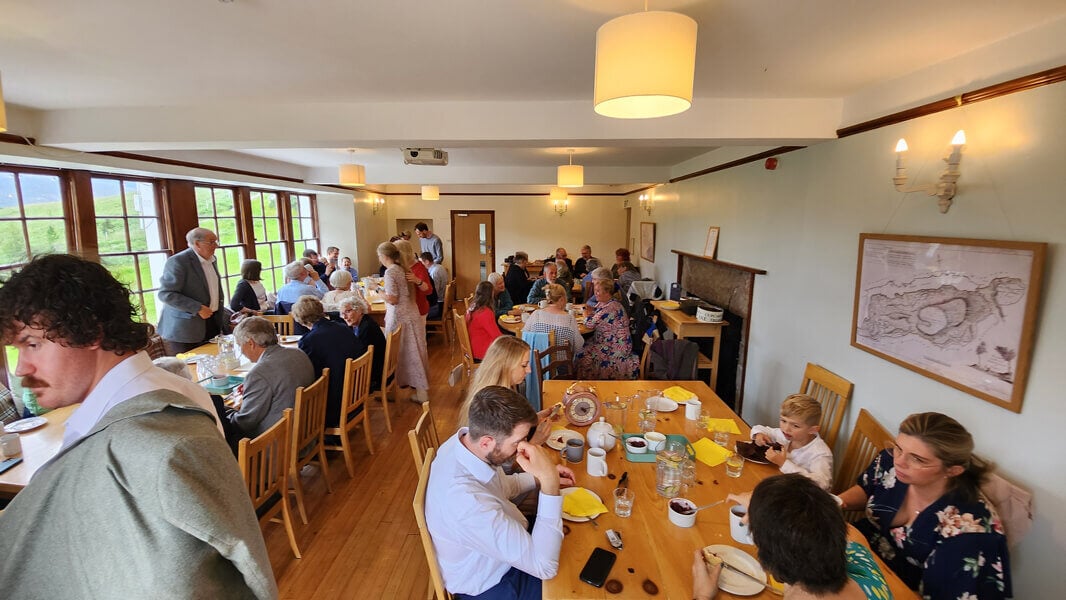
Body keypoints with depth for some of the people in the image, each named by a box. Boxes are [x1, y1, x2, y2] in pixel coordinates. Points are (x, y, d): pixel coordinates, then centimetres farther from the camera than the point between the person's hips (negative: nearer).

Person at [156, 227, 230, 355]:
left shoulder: (211, 259, 12)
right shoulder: (178, 262, -13)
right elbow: (165, 294, -18)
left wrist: (222, 319, 17)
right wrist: (198, 309, -21)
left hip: (212, 324, 7)